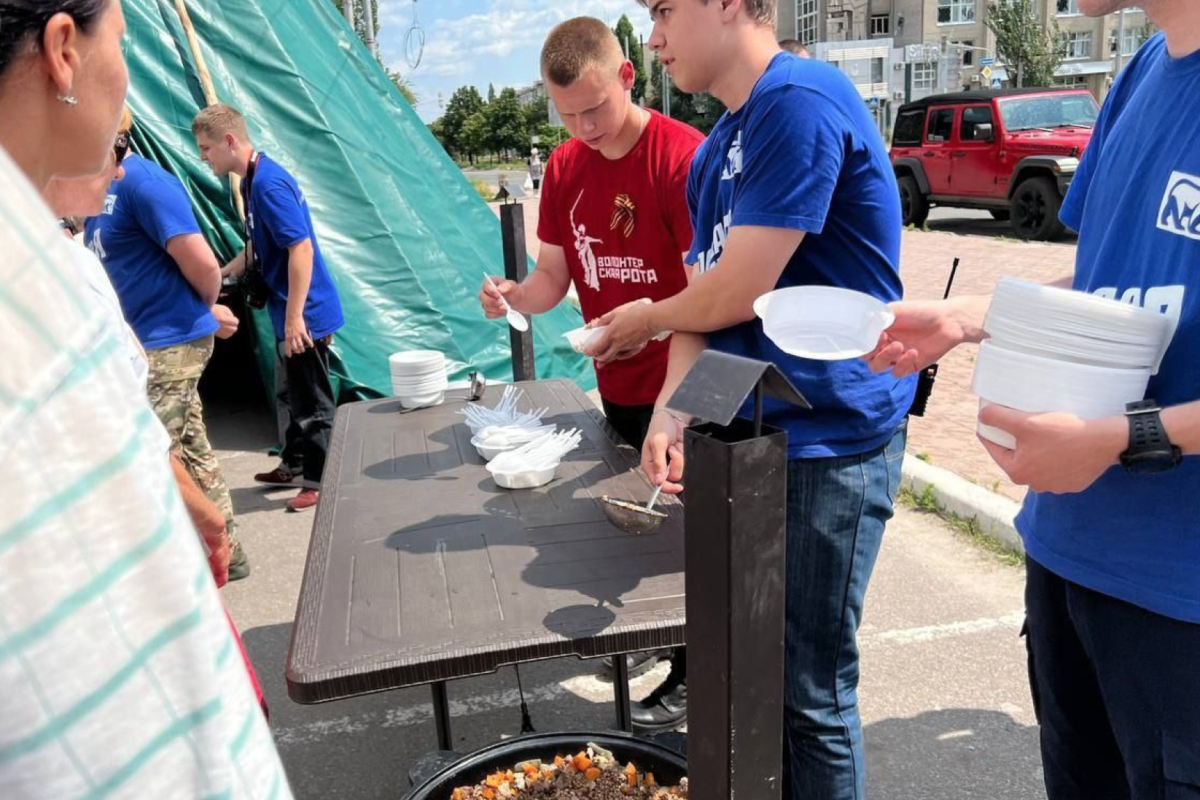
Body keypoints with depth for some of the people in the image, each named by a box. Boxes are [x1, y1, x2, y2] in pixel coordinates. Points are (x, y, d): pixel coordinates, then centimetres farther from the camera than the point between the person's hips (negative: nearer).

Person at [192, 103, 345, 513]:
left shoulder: (268, 183, -20)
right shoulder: (252, 181, 11)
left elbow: (301, 248, -25)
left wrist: (295, 317, -25)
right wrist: (225, 272, 19)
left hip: (306, 314, -10)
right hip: (290, 312, 10)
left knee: (313, 401, 2)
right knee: (296, 394, 21)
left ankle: (319, 482, 14)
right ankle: (295, 464, 35)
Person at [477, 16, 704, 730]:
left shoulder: (683, 154, -19)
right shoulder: (565, 167, 3)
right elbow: (554, 275, 6)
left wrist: (662, 360, -37)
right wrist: (515, 295, -16)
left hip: (679, 385, -6)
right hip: (617, 384, 6)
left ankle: (689, 674, 24)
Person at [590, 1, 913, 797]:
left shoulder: (802, 101, -17)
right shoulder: (715, 152, 12)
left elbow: (739, 290, -20)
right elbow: (706, 299, 8)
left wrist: (645, 320, 0)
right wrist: (671, 412, -10)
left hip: (829, 440, -8)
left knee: (810, 692, 5)